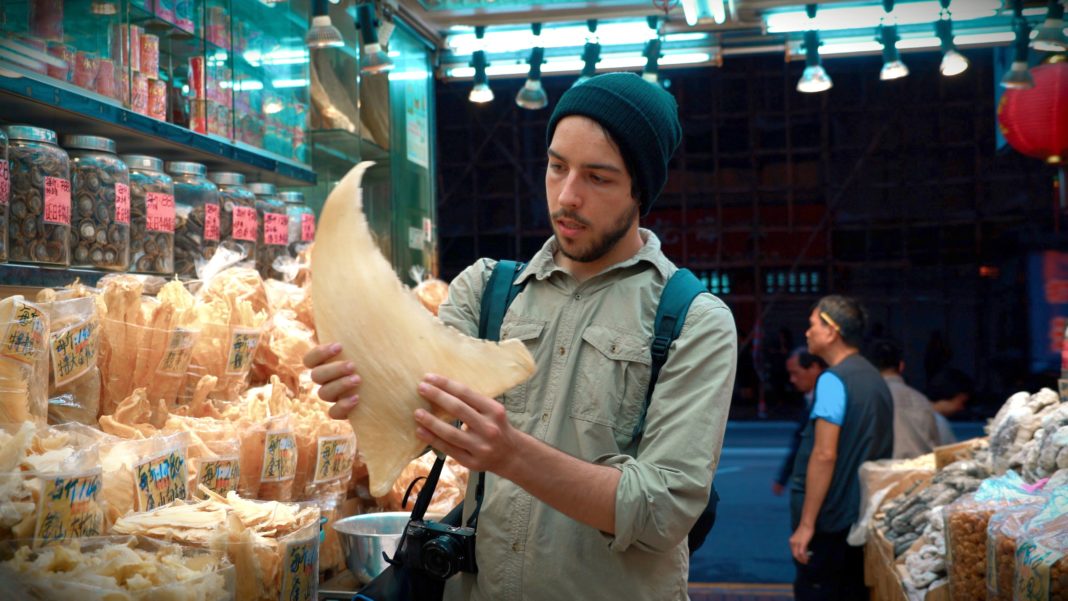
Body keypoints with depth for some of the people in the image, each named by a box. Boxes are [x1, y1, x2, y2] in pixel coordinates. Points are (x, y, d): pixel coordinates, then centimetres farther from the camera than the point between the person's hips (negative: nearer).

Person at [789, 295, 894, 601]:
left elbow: (825, 455, -21)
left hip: (830, 519, -8)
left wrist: (806, 524, -19)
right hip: (864, 516, 8)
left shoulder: (833, 380, -15)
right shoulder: (875, 378, 11)